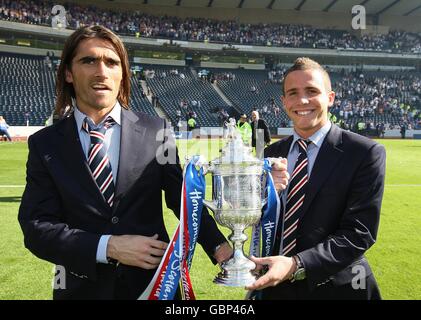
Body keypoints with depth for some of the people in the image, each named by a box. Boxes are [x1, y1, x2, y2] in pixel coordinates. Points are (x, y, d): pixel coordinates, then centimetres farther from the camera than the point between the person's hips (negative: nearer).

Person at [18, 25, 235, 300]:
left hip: (155, 282, 1)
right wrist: (108, 247, -20)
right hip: (83, 288, 0)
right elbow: (36, 226, -9)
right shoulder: (45, 144, -4)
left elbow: (184, 198, -2)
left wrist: (219, 246, -17)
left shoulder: (156, 131, -5)